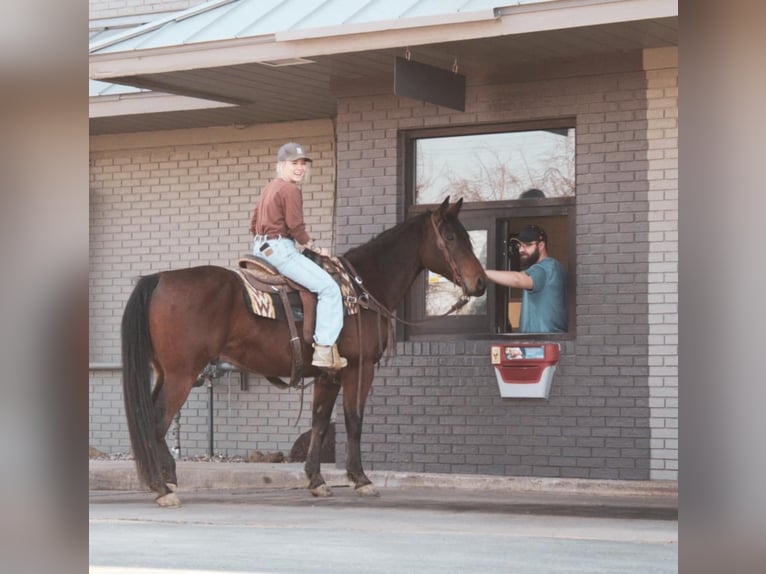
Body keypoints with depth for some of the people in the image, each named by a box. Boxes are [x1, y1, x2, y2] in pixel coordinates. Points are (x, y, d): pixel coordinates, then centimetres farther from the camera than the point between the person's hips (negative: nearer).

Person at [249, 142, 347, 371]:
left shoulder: (268, 189, 18)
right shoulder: (290, 190, -11)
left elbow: (253, 224, 21)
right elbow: (296, 228, -16)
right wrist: (314, 247, -3)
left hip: (261, 249, 11)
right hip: (280, 249, -11)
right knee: (329, 288, -14)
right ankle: (325, 350, -22)